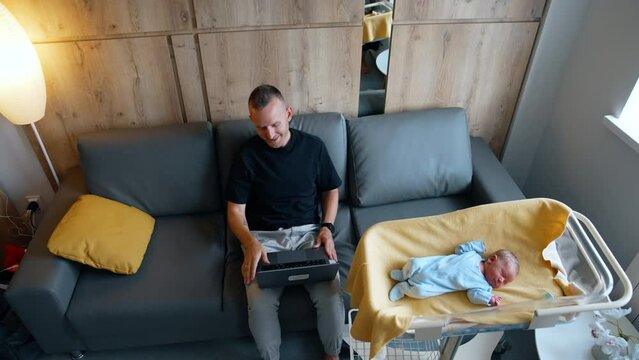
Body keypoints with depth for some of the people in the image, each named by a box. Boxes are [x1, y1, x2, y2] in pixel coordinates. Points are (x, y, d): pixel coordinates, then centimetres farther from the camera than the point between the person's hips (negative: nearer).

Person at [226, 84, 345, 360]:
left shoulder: (313, 146, 1)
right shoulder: (247, 155, -3)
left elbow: (331, 191, 12)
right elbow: (235, 210, -2)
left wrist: (327, 227, -5)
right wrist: (250, 243, -20)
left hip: (308, 233, 1)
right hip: (264, 238, 0)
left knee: (331, 298, -20)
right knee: (259, 306, -24)